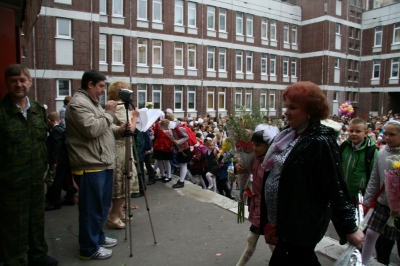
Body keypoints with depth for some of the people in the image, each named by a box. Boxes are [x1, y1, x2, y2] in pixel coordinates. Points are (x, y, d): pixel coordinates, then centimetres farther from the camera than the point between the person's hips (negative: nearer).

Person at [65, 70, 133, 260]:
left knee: (102, 206, 20)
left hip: (104, 163, 10)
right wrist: (109, 113, -13)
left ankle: (98, 237, 35)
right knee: (92, 208, 1)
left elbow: (104, 130, 24)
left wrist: (120, 130, 5)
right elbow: (92, 130, -25)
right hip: (91, 166, -10)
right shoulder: (78, 103, -13)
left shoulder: (93, 102, 19)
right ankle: (89, 248, 16)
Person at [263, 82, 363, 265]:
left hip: (303, 223, -8)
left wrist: (349, 227, -17)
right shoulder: (290, 135, 5)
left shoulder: (320, 142, -21)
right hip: (288, 219, 8)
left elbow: (335, 187, -21)